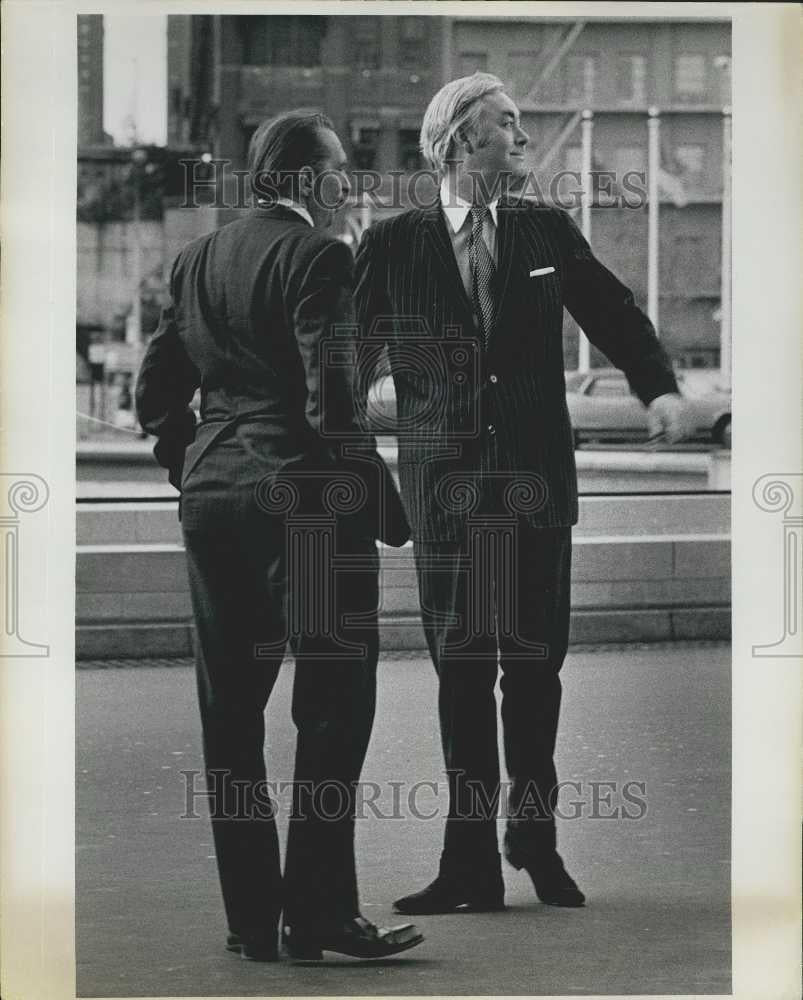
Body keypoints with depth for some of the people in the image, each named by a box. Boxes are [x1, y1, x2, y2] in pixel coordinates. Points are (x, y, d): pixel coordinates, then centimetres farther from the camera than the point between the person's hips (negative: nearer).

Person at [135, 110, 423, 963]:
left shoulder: (197, 260, 11)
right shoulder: (318, 257, -10)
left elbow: (155, 389, 13)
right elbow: (331, 400, -17)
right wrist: (389, 509, -11)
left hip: (212, 497, 7)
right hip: (307, 499, -7)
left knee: (231, 716, 9)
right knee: (332, 711, -1)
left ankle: (251, 921, 13)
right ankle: (319, 916, -4)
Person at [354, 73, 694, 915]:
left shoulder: (548, 233, 7)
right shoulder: (392, 245, 1)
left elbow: (613, 315, 7)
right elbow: (353, 353, 2)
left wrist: (658, 387, -10)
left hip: (536, 475, 2)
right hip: (443, 479, -2)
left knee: (536, 660, 4)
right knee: (460, 665, 0)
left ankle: (534, 838, 21)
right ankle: (471, 863, 4)